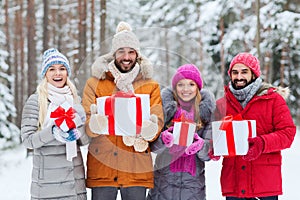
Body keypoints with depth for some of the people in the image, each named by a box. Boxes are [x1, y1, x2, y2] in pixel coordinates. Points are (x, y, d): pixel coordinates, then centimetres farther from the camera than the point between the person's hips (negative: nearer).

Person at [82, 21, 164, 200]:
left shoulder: (150, 86, 11)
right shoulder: (95, 83, 7)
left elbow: (158, 121, 1)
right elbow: (86, 122, -1)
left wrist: (149, 129, -23)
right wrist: (96, 125, -25)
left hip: (137, 169, 1)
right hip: (102, 167, -1)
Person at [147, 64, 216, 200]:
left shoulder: (206, 108, 3)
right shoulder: (165, 105, 1)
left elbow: (212, 147, 0)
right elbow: (153, 145, 0)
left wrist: (201, 145, -21)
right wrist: (163, 138, -21)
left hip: (194, 179, 1)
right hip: (164, 177, 0)